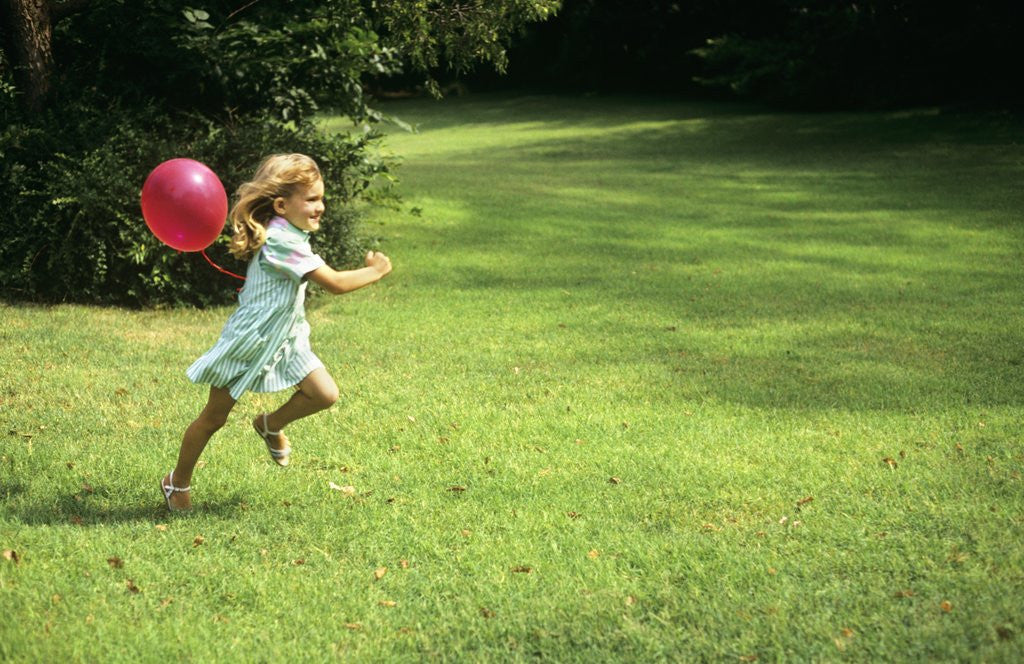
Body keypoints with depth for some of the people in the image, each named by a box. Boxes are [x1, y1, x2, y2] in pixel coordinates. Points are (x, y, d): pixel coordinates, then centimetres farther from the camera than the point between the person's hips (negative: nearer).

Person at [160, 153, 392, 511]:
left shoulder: (291, 235, 1)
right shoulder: (281, 241, -29)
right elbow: (335, 283, -29)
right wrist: (375, 271, -17)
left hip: (284, 340, 9)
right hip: (248, 343, -9)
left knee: (325, 394, -3)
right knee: (214, 418, 6)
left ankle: (271, 425, 23)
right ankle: (177, 482, 26)